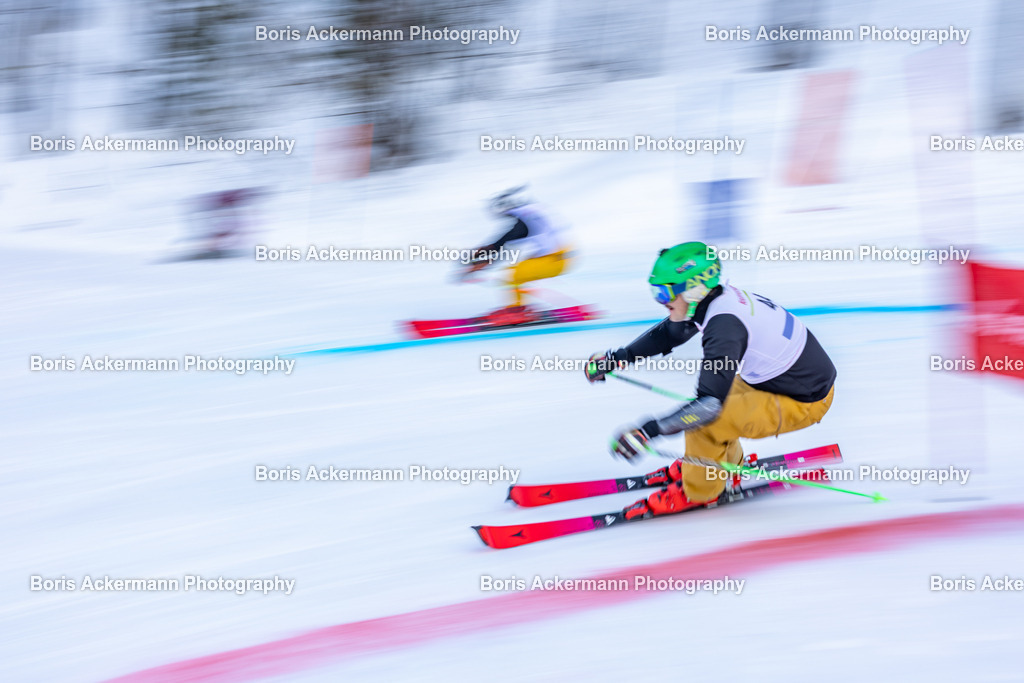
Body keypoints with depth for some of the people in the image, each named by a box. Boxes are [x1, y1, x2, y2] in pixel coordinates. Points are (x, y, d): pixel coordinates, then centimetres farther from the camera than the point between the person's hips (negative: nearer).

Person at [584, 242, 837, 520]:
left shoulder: (725, 325, -30)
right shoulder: (713, 297, -3)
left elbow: (710, 404, -36)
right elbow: (668, 333, 17)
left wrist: (648, 431, -38)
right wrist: (618, 357, 14)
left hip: (804, 403, -9)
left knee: (704, 423, -15)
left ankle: (697, 491, 9)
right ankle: (728, 463, 40)